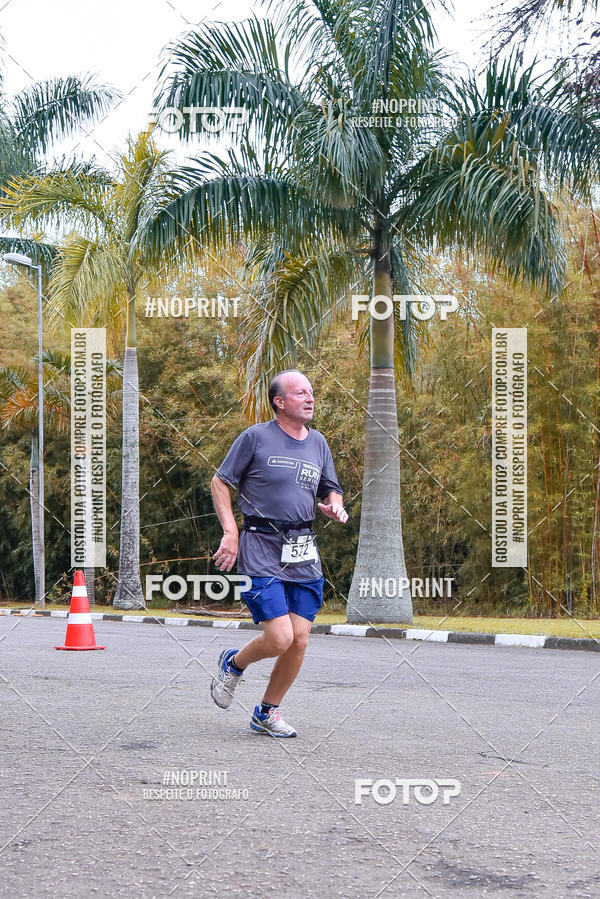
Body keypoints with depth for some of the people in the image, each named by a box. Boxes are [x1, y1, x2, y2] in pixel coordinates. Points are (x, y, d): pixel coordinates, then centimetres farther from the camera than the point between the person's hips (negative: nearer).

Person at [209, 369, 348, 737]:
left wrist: (336, 507, 0)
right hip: (261, 551, -5)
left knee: (299, 641, 1)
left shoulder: (318, 443, 13)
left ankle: (267, 713, 20)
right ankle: (234, 663, 19)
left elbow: (331, 491, 24)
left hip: (305, 555, 5)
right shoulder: (256, 437, -3)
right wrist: (230, 533, -8)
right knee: (279, 638, -14)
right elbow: (220, 483, 1)